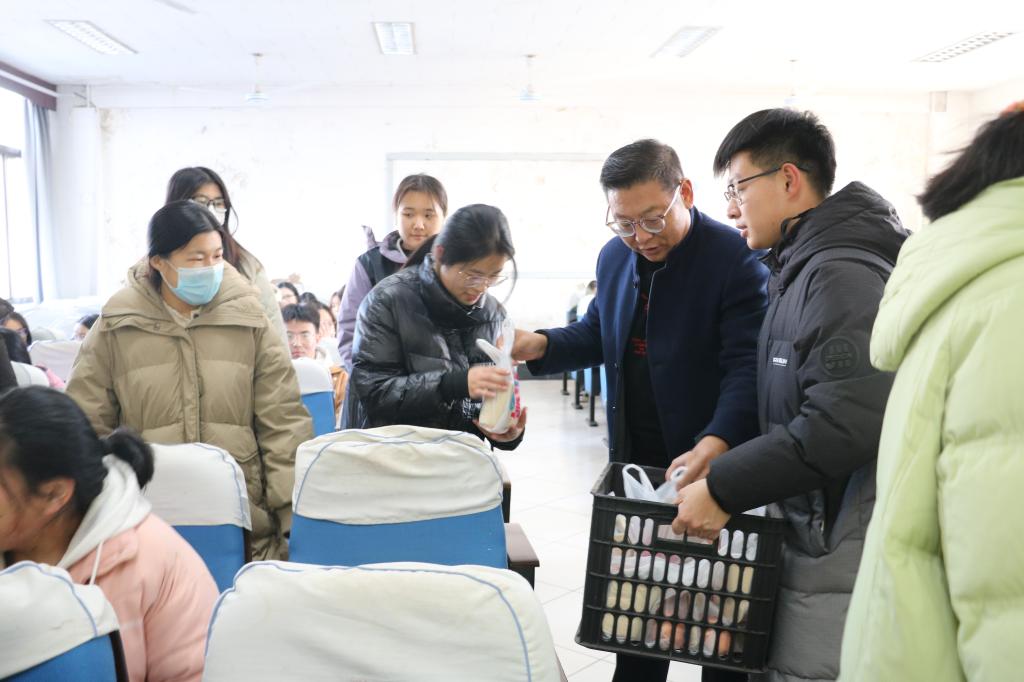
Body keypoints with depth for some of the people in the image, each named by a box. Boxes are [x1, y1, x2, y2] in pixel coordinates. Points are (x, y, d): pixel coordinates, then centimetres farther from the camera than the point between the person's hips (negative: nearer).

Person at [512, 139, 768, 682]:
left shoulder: (734, 257, -16)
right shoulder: (615, 256, 5)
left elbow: (746, 365, -22)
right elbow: (597, 335, 16)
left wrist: (716, 443, -38)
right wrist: (541, 345, -4)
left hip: (712, 466, -5)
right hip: (635, 462, 6)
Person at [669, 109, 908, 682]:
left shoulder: (843, 275, -16)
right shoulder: (802, 269, 15)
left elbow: (847, 424, -26)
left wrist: (725, 488, -20)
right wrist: (726, 458, 7)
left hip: (837, 550, -9)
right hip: (808, 529, 9)